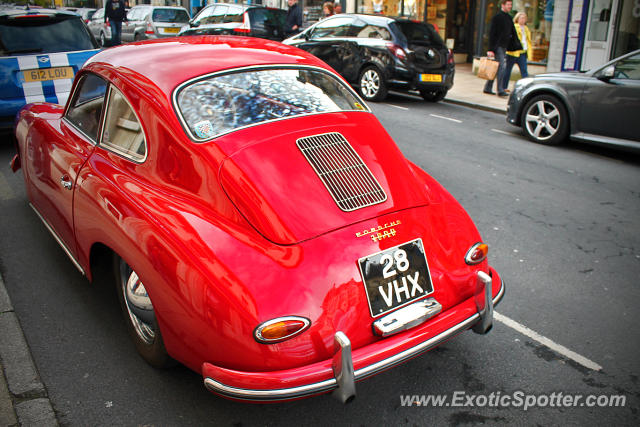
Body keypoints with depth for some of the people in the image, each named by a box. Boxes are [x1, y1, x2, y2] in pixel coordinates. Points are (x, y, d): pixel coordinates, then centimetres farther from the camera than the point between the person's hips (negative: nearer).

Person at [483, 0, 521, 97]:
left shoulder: (509, 17, 15)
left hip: (504, 47, 8)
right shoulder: (497, 17, -9)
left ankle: (488, 88, 18)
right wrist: (491, 49, -18)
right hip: (498, 46, -8)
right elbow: (492, 34, -13)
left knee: (496, 68, 10)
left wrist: (517, 46, 13)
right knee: (502, 67, -13)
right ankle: (500, 90, -11)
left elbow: (513, 33, 20)